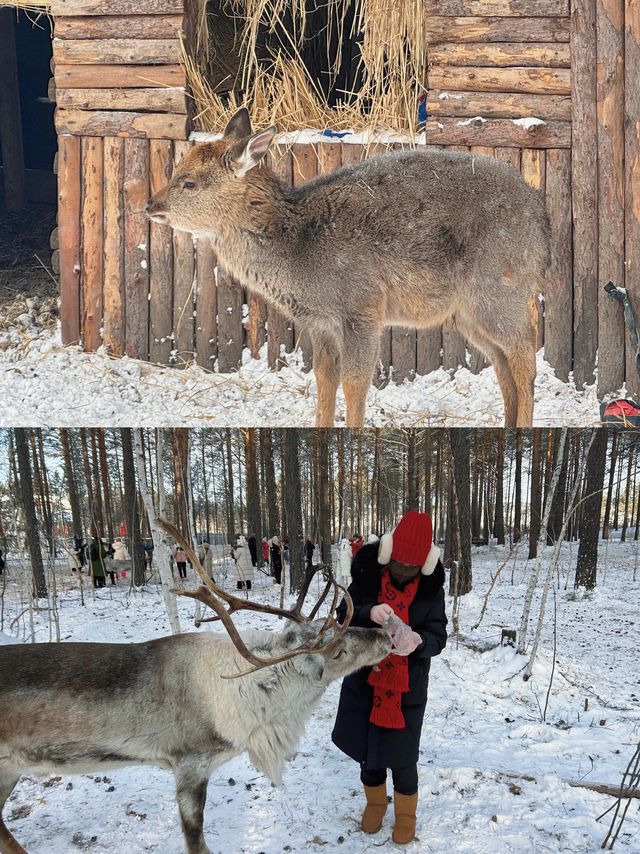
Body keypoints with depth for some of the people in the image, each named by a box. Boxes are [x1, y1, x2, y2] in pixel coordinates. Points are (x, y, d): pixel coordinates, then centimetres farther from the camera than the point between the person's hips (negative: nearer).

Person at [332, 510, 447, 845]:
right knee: (367, 747, 15)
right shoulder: (366, 577, -10)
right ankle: (375, 802, 40)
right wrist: (368, 614, -31)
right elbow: (343, 617, -9)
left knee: (401, 755, 3)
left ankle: (406, 811, 29)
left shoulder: (430, 588, -9)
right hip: (365, 682, 2)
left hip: (407, 688, -1)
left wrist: (419, 641, -33)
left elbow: (438, 635, -9)